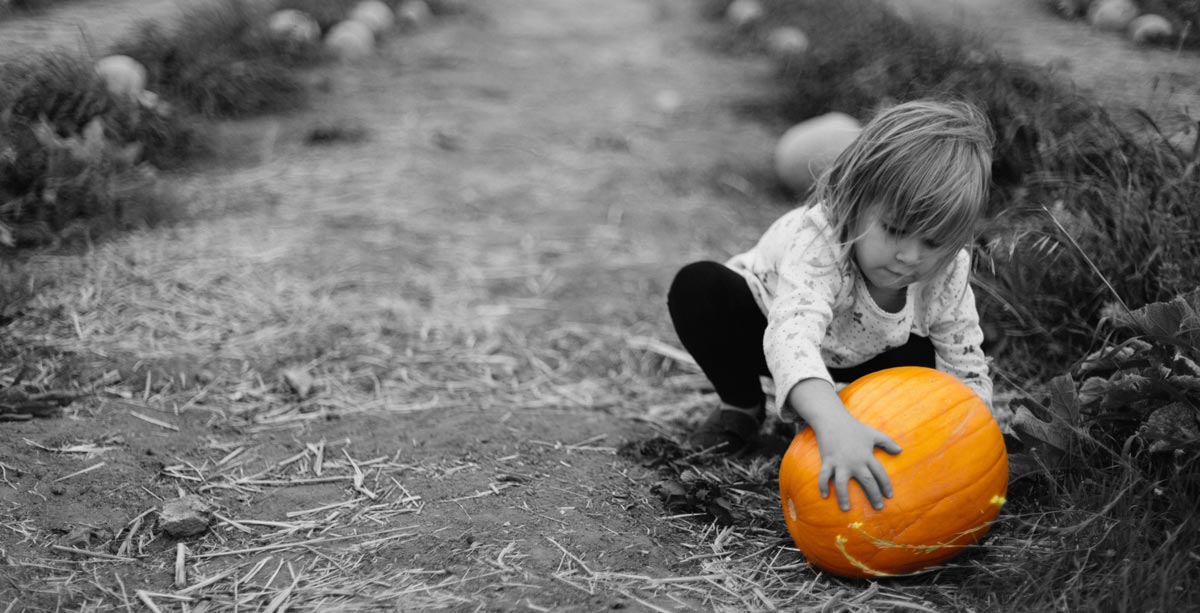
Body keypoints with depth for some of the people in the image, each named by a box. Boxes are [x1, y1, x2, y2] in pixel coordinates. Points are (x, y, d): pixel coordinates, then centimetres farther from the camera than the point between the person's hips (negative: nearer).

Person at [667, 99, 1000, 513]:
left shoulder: (949, 272, -26)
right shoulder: (817, 240, -43)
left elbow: (967, 373, -16)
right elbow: (790, 334, -60)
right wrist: (834, 424, -75)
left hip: (859, 355, 4)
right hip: (764, 322, -4)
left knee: (925, 361, -23)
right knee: (698, 287, -33)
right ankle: (742, 406, -6)